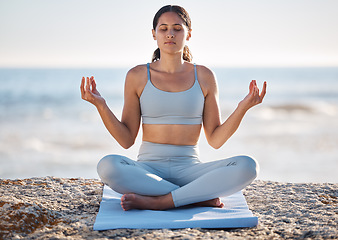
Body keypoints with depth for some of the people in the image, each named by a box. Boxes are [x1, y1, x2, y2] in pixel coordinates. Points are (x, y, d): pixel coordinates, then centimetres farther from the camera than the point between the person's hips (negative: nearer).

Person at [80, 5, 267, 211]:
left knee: (247, 167, -26)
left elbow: (215, 140, 5)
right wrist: (101, 105, -8)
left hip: (189, 168, 1)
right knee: (108, 166, -34)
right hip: (148, 169, 0)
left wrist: (242, 108, -8)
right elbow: (126, 139, 3)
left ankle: (156, 201, -26)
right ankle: (200, 197, -24)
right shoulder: (138, 76, 5)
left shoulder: (203, 76, 5)